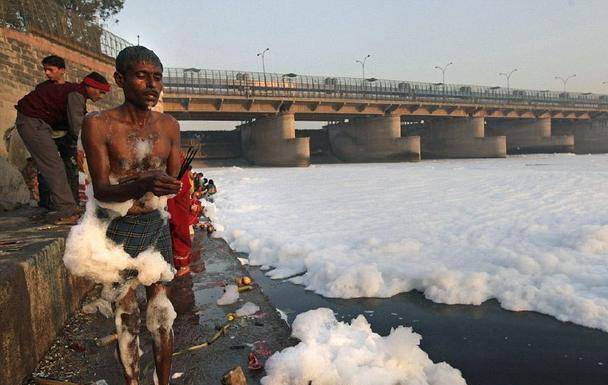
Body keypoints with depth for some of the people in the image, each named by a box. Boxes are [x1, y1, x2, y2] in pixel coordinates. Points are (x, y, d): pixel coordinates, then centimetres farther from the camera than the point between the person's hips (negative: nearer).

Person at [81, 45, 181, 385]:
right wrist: (141, 186, -35)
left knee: (162, 309, 12)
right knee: (127, 317, 8)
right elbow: (101, 190, -17)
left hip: (158, 226, 3)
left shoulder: (170, 126, 1)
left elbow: (174, 185, 7)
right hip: (119, 230, -3)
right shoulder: (98, 125, -11)